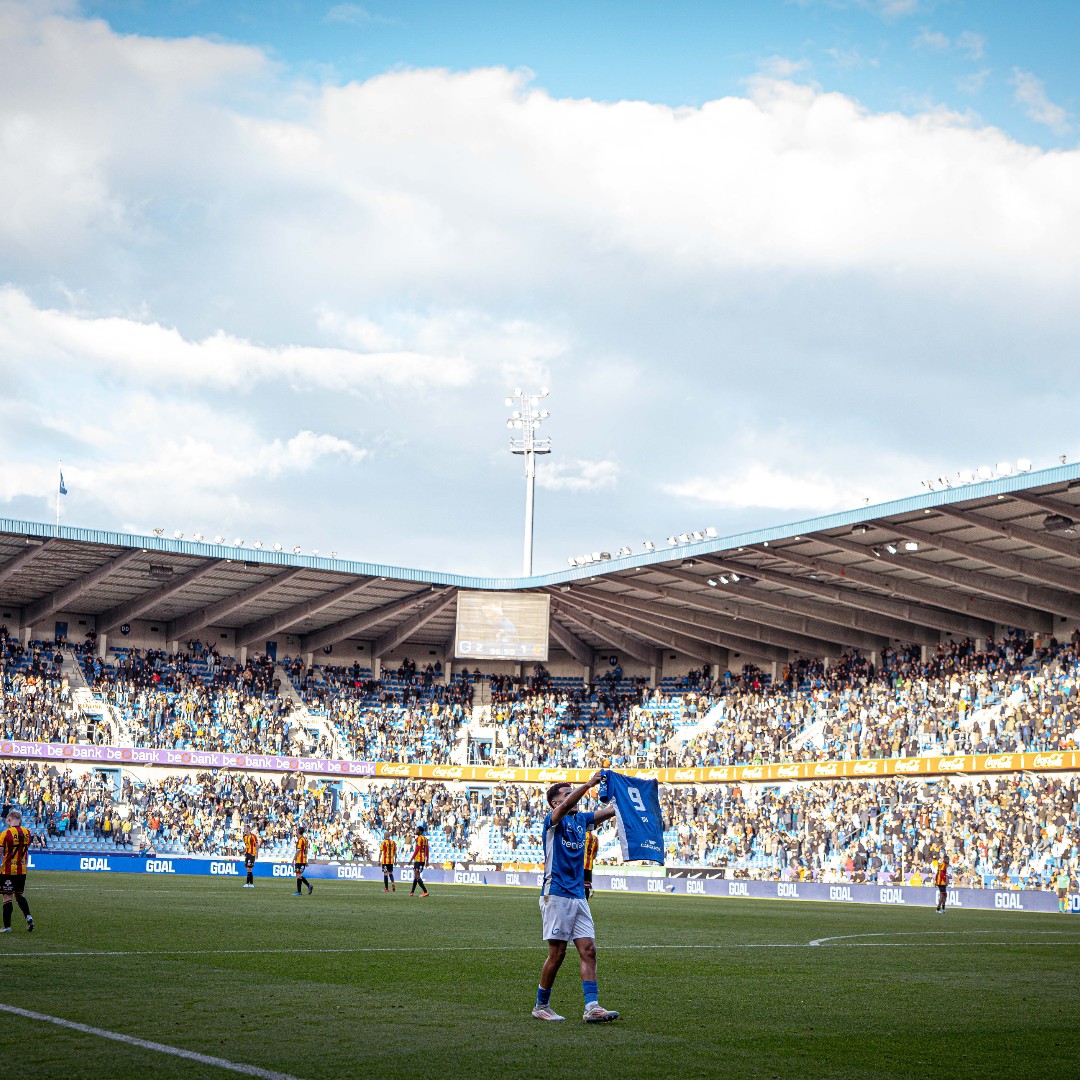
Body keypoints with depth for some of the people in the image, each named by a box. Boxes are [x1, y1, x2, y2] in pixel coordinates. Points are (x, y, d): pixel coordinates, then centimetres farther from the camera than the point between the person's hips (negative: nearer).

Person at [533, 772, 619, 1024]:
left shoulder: (580, 819, 16)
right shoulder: (553, 821, -5)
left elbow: (612, 810, 12)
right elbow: (565, 807, -27)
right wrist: (589, 784, -34)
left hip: (578, 896, 7)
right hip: (556, 895, -7)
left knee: (588, 949, -3)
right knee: (557, 953, -3)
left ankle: (592, 1007, -7)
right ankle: (541, 1006, 11)